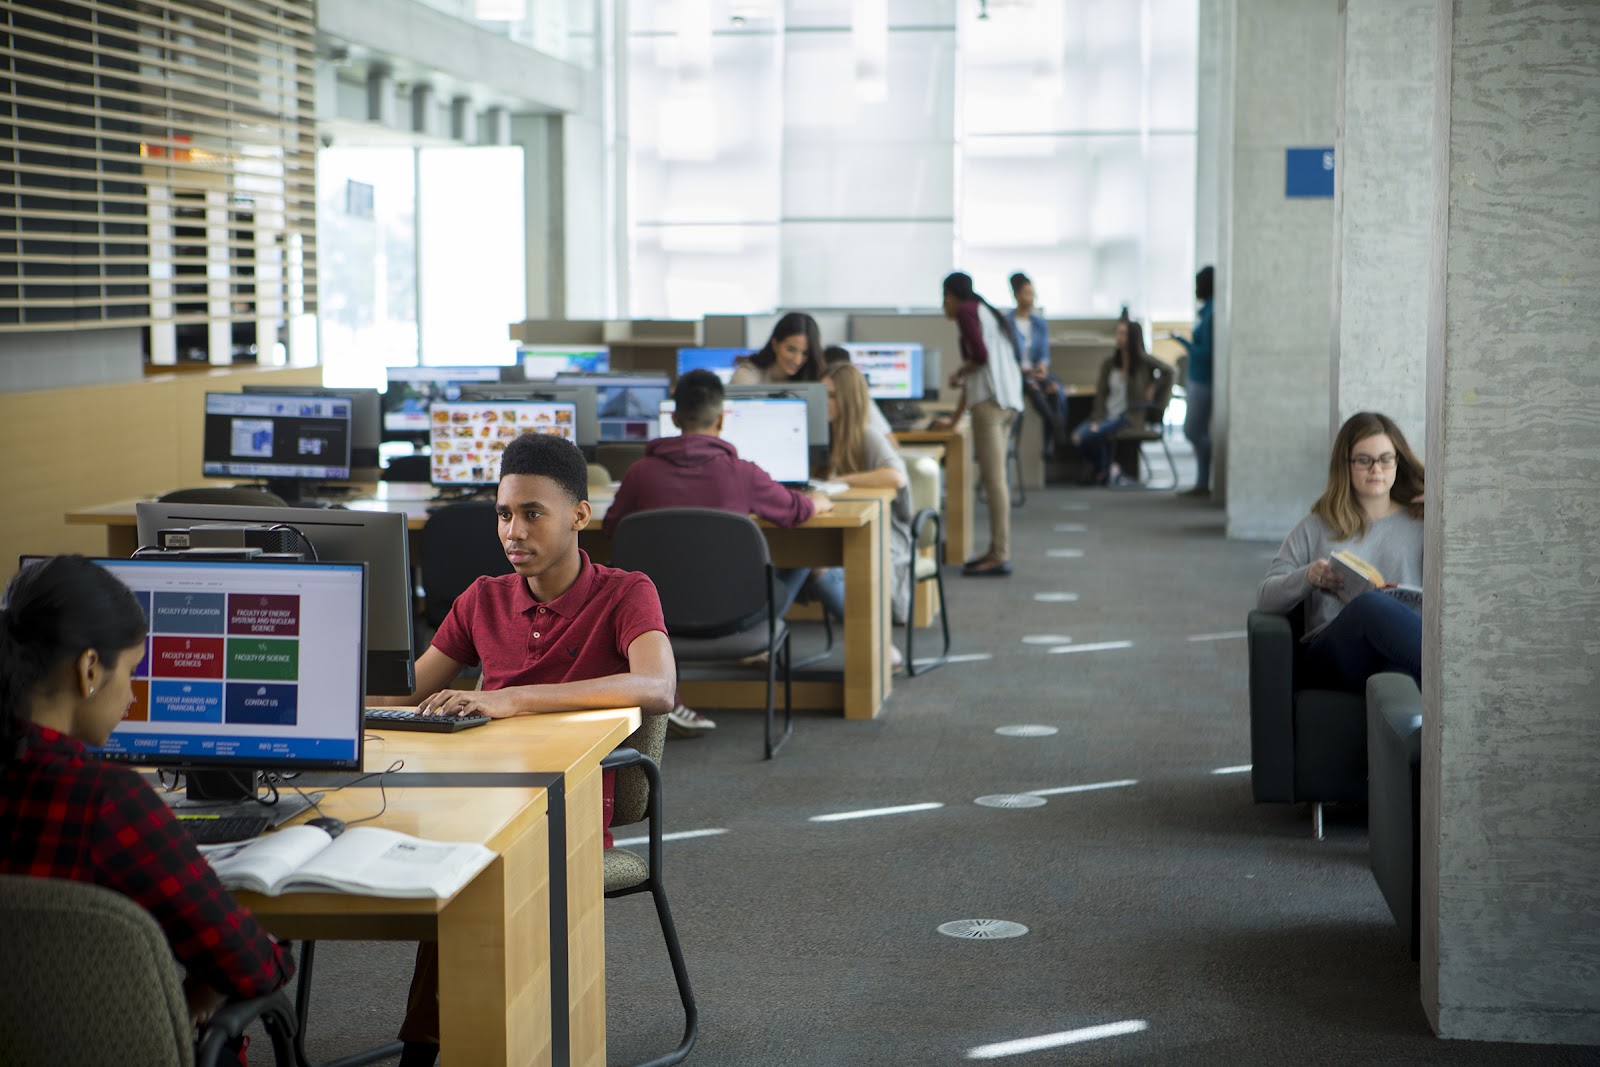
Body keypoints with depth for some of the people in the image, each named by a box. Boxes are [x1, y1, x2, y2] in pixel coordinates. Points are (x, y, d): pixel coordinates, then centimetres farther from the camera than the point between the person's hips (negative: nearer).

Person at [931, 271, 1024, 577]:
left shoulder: (966, 311, -1)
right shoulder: (987, 312, 28)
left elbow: (980, 355, -18)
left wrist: (958, 374, 2)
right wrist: (955, 418, 39)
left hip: (991, 400, -10)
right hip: (1009, 399, 10)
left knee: (994, 479, -10)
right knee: (994, 479, 12)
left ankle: (1000, 556, -12)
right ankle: (997, 550, 15)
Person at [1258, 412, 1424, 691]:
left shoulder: (1421, 524, 26)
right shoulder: (1316, 528, 25)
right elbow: (1265, 598, 16)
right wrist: (1308, 577, -5)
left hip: (1401, 654, 1)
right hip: (1334, 652, -1)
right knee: (1372, 604, -38)